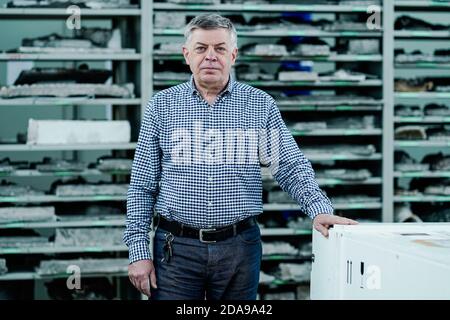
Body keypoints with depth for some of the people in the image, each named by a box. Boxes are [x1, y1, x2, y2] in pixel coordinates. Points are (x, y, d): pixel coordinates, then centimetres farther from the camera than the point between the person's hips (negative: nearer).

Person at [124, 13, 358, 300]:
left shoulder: (261, 105, 5)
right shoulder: (162, 105, 4)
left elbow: (292, 166, 3)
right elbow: (142, 185, 5)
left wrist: (319, 209, -15)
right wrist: (139, 251, -1)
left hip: (240, 247, 1)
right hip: (176, 247, -1)